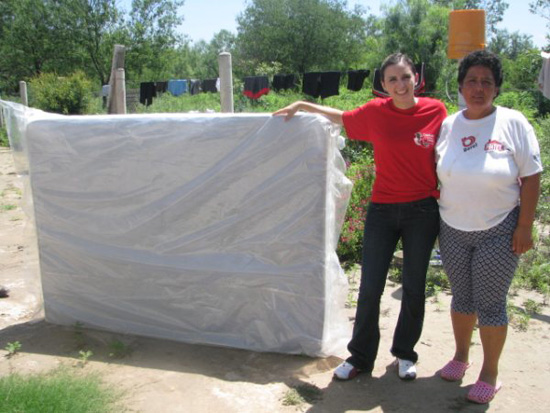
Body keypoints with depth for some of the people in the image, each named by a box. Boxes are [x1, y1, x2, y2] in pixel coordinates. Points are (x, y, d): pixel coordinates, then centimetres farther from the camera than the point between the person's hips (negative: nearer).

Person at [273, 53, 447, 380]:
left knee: (414, 288, 11)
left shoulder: (436, 111, -5)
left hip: (422, 211, 0)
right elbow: (342, 118, 16)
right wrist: (302, 105, 18)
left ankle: (405, 353, 33)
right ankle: (361, 357, 23)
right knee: (370, 289, 4)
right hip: (382, 209, 1)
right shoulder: (376, 112, -3)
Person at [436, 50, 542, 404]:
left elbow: (532, 177, -7)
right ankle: (461, 357, 36)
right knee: (461, 297, 15)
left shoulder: (513, 123, -8)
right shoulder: (448, 125, 1)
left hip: (498, 232, -3)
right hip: (453, 230, 3)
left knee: (490, 304, 3)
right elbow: (435, 171, 10)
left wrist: (524, 227, -10)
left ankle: (490, 374, 21)